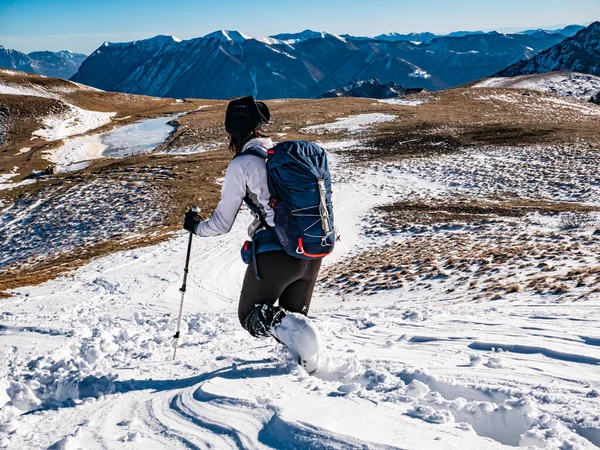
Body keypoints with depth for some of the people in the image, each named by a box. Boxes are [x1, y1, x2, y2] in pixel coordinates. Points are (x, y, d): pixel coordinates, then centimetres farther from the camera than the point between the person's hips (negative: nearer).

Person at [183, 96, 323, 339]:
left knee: (250, 316, 12)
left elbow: (222, 224, 0)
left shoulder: (241, 165, -6)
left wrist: (195, 227, 19)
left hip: (274, 255, -6)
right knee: (295, 314, 25)